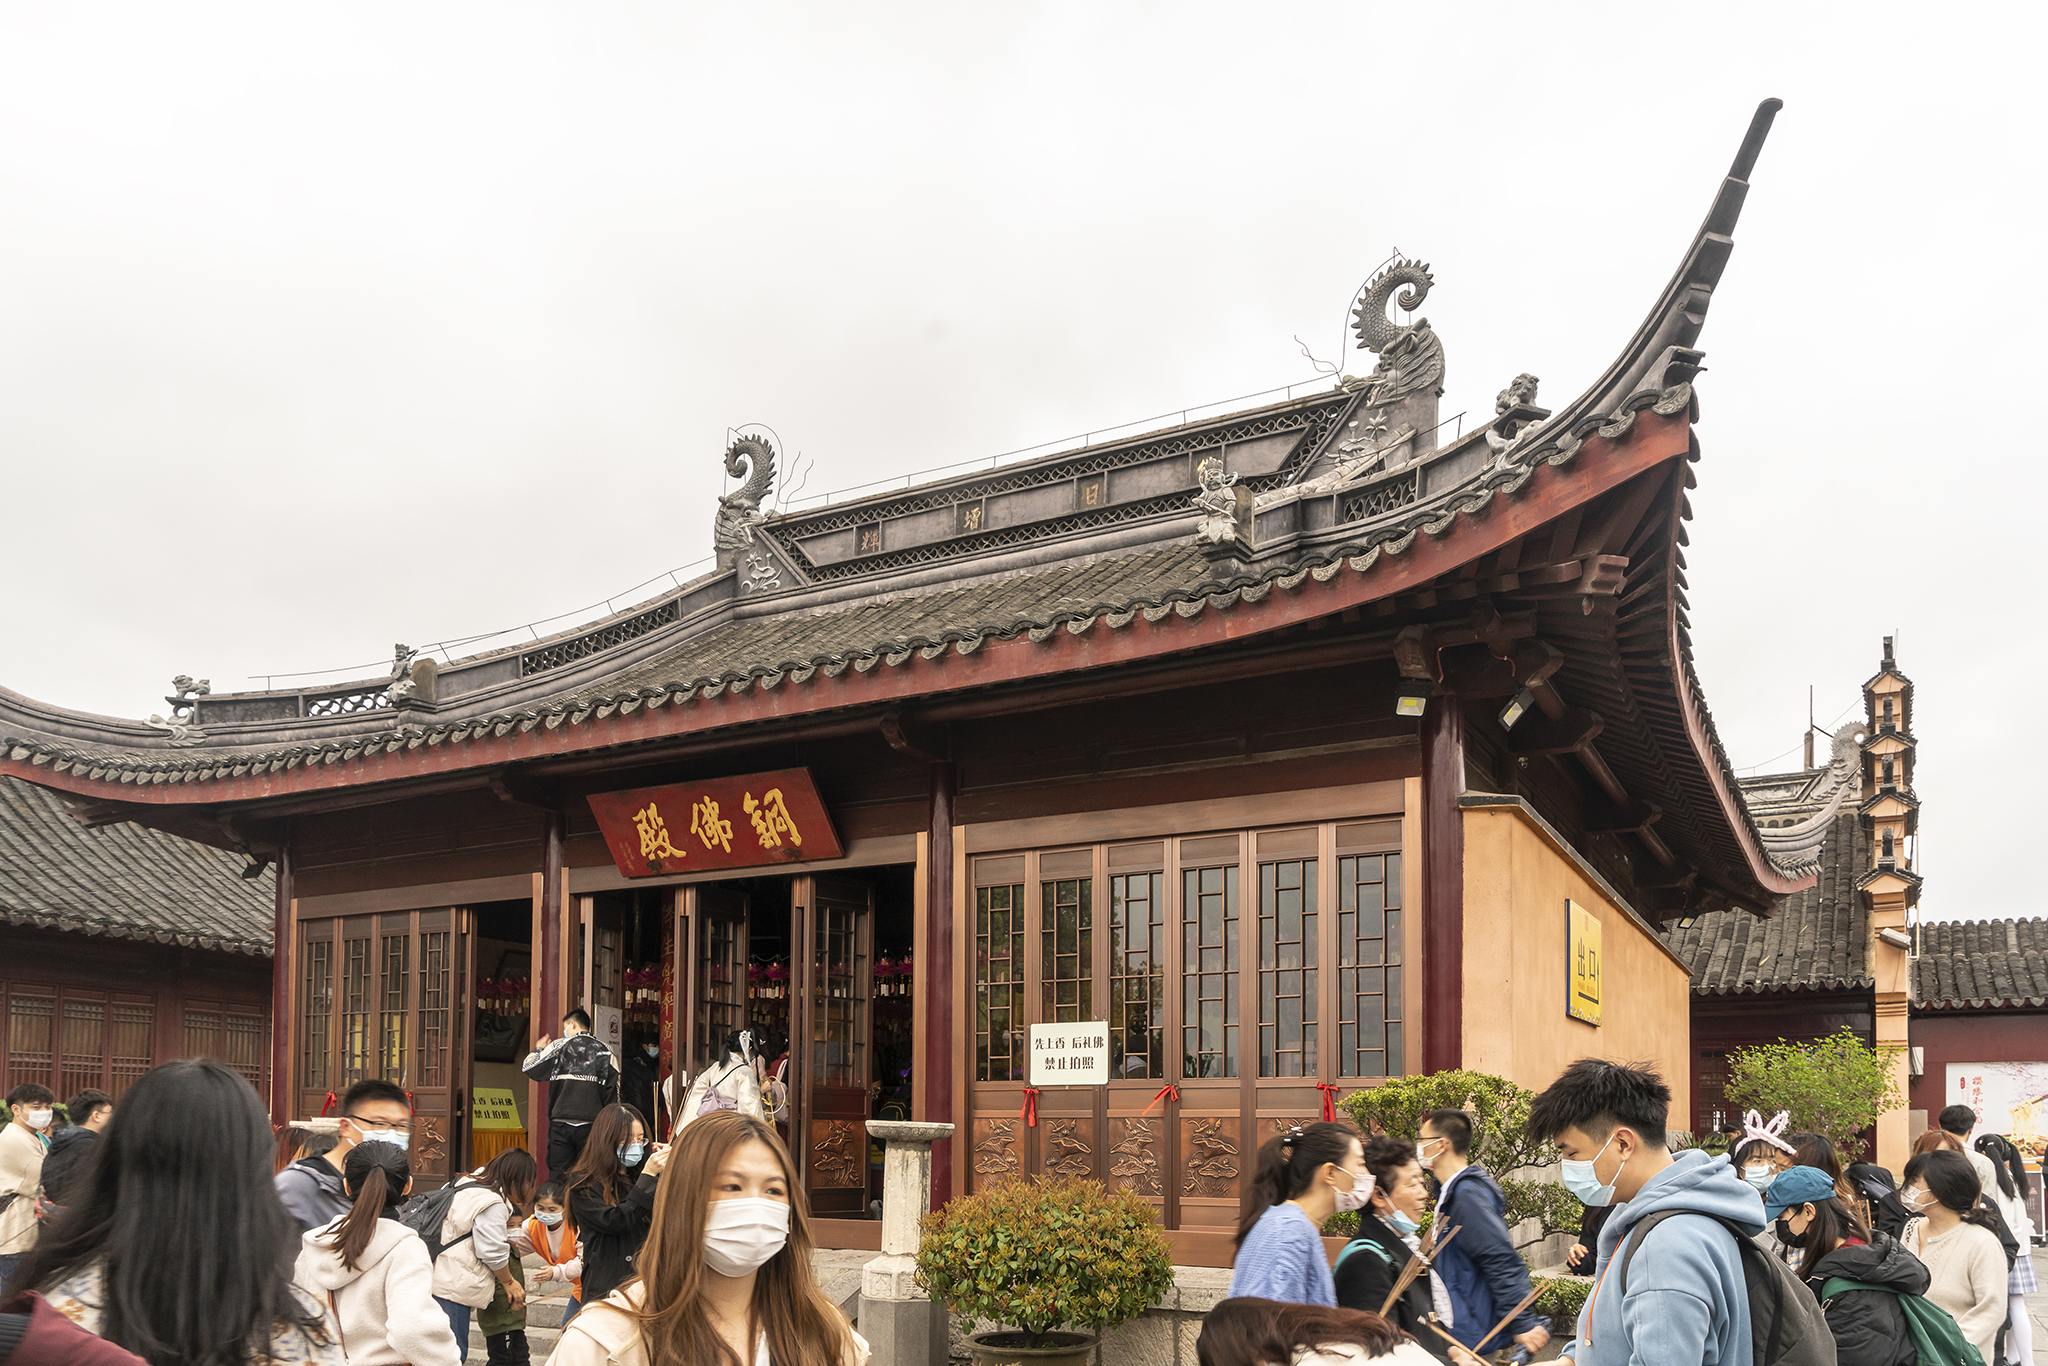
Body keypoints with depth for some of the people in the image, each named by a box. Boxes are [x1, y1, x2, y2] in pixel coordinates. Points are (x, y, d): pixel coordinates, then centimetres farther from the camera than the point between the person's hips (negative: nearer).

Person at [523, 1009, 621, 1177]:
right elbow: (613, 1096, 4)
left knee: (558, 1177, 3)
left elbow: (528, 1068, 7)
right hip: (591, 1125, 1)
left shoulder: (559, 1046, 3)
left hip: (561, 1125, -1)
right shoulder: (604, 1052, 7)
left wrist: (538, 1049, 26)